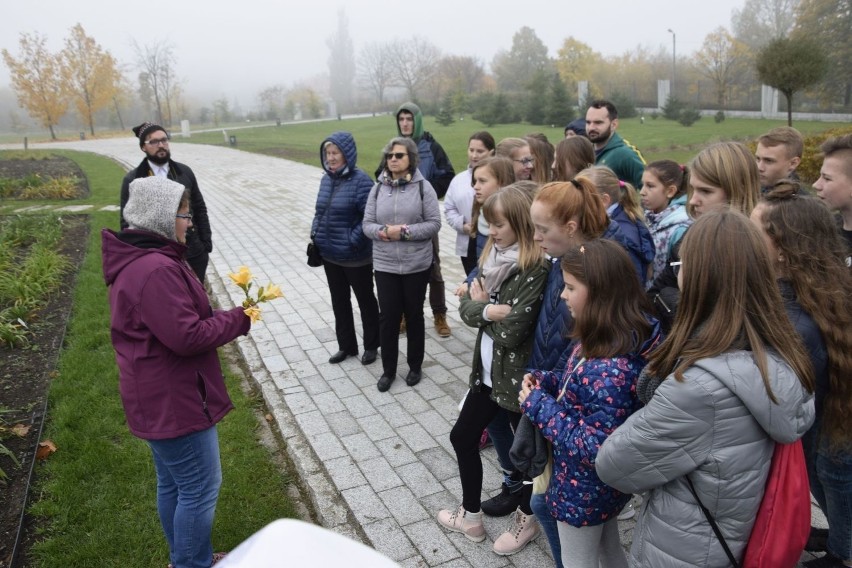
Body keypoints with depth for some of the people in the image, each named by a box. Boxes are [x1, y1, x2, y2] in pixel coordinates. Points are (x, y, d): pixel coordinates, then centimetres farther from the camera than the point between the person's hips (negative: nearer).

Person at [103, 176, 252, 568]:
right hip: (174, 399, -11)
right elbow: (187, 336, -27)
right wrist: (238, 319, -14)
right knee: (201, 487, 4)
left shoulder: (136, 259, 8)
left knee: (173, 483, 23)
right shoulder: (157, 270, -26)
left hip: (159, 396, 11)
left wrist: (226, 318, 3)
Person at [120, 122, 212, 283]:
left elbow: (199, 208, 10)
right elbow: (127, 220, -2)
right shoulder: (133, 179, -3)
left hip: (193, 252, 3)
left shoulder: (184, 172, 6)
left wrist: (206, 242, 4)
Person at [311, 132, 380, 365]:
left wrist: (353, 240, -22)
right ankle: (346, 345, 34)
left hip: (356, 257, -7)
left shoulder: (361, 180, -17)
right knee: (339, 301, 18)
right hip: (329, 255, 7)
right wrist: (315, 234, 2)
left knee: (365, 300, 12)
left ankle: (371, 346, 29)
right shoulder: (326, 179, 5)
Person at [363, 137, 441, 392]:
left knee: (414, 315, 12)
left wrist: (405, 232, -20)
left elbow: (434, 223, -9)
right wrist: (383, 231, -18)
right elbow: (367, 224, 3)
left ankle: (415, 367, 30)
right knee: (387, 316, 6)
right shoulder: (378, 189, 2)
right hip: (385, 265, 2)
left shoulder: (423, 187, -7)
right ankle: (388, 370, 24)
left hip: (417, 265, -2)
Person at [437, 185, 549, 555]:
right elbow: (466, 308, -1)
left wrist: (482, 304, -9)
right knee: (462, 437, 18)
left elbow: (510, 332, -26)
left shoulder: (535, 270, -22)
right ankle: (470, 514, 38)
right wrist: (486, 309, -22)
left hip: (518, 376, -8)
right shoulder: (491, 256, 4)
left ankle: (527, 519, 38)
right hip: (487, 372, 9)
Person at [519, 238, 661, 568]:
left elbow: (596, 447, -32)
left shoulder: (612, 368, -37)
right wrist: (545, 382, -7)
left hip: (584, 489, -8)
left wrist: (538, 405, -26)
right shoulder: (602, 342, -8)